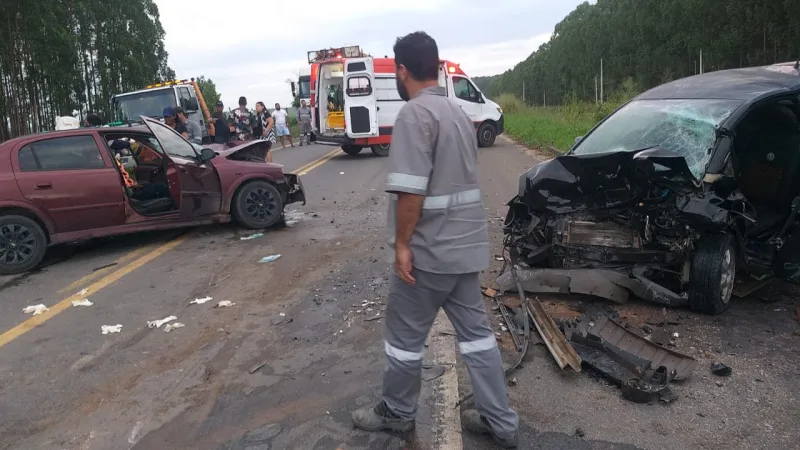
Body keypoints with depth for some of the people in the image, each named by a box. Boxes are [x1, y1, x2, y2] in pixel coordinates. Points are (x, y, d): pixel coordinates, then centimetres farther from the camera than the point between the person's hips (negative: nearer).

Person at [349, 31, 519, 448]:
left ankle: (397, 413, 28)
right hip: (466, 245, 9)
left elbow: (410, 188, -24)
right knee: (475, 330, 14)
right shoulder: (458, 112, 12)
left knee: (404, 336, 9)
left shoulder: (415, 113, -16)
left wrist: (402, 243, -16)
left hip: (429, 249, -9)